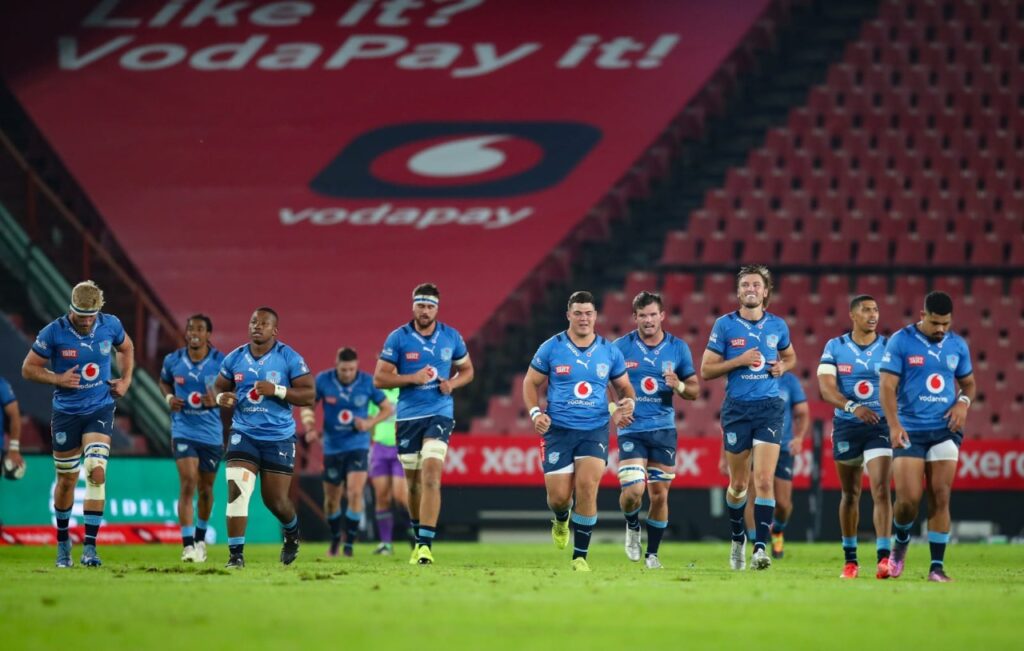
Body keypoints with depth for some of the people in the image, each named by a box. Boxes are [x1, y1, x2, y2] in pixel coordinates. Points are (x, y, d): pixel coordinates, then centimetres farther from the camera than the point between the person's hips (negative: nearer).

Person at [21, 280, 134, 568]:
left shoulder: (110, 325, -5)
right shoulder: (53, 332, -12)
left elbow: (126, 348, 18)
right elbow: (29, 369, -4)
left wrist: (126, 380, 5)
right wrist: (57, 379, -18)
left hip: (100, 411, 0)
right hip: (66, 413, 0)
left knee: (96, 472, -17)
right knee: (67, 479, 9)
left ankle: (89, 547, -16)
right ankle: (63, 541, 30)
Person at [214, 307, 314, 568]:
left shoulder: (289, 358, -7)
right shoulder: (235, 358, 4)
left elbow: (309, 395, -9)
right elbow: (219, 387, 17)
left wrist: (277, 390, -23)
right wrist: (221, 398, -8)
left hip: (279, 438, -2)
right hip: (243, 434, 2)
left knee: (276, 499, 4)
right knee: (236, 490, -16)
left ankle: (292, 531, 40)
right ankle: (235, 554, -11)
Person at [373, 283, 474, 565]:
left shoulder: (451, 337, 3)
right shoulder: (398, 338, -2)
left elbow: (467, 370, 16)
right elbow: (379, 378, -3)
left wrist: (453, 383, -5)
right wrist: (413, 378, -16)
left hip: (439, 414, -1)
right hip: (408, 416, 1)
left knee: (431, 476, -18)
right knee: (414, 481, 10)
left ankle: (425, 544, -22)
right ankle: (419, 537, 32)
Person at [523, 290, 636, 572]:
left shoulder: (610, 352, 5)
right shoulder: (551, 348, 0)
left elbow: (625, 387, 15)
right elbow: (531, 383, 7)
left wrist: (628, 402, -8)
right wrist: (536, 412, -9)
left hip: (595, 429, 0)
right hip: (558, 430, 0)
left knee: (587, 488, -16)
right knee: (559, 496, -4)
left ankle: (580, 556, -6)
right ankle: (560, 520, 37)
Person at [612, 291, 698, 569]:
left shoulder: (678, 348, 3)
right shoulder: (621, 347, -3)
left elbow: (694, 390, 9)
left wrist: (679, 386, -13)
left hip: (664, 429, 2)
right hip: (631, 429, -2)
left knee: (659, 495, 3)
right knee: (633, 491, -15)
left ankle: (652, 553, 18)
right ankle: (632, 528, 19)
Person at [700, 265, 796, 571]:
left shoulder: (777, 326, 6)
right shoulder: (725, 325, -1)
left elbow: (790, 356, 24)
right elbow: (706, 370, 0)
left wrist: (782, 367, 1)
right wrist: (740, 360, -13)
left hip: (769, 407, 0)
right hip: (737, 408, 0)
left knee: (764, 480, -13)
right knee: (738, 484, 8)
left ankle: (760, 547, -15)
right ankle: (737, 538, 33)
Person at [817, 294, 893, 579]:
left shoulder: (889, 347, 2)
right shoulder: (835, 347, 1)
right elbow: (827, 389, -9)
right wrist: (854, 407, -25)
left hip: (881, 426, -1)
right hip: (846, 426, 1)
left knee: (881, 490, -15)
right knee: (850, 494, 11)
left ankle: (883, 557, -21)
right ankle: (850, 559, 22)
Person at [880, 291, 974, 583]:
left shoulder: (958, 345, 7)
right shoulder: (900, 341, -4)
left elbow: (969, 383, 20)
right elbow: (888, 386, -8)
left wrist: (963, 402, -3)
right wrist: (894, 425, -20)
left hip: (945, 430, 3)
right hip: (910, 431, -3)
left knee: (940, 499, -3)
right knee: (908, 499, -9)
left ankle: (937, 566, 2)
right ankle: (901, 541, 23)